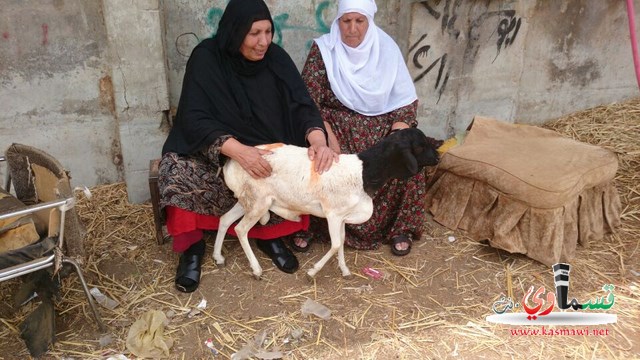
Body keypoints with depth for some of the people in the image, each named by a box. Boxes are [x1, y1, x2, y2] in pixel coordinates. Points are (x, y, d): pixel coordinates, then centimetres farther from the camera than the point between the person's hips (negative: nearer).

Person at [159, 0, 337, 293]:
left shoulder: (276, 58, -9)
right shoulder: (206, 57, -17)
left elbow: (302, 105, -13)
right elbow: (194, 118, -24)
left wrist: (319, 141, -35)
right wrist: (238, 150, -40)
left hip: (265, 147, 3)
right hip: (209, 147, -2)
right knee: (178, 173, -31)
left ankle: (271, 234, -1)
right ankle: (191, 245, -7)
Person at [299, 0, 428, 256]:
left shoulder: (386, 48, -2)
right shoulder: (323, 49, -6)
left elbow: (405, 99, -1)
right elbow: (308, 99, -10)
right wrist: (328, 136, -25)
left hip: (380, 125, 2)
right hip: (335, 124, -1)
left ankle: (400, 227, -3)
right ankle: (308, 224, -10)